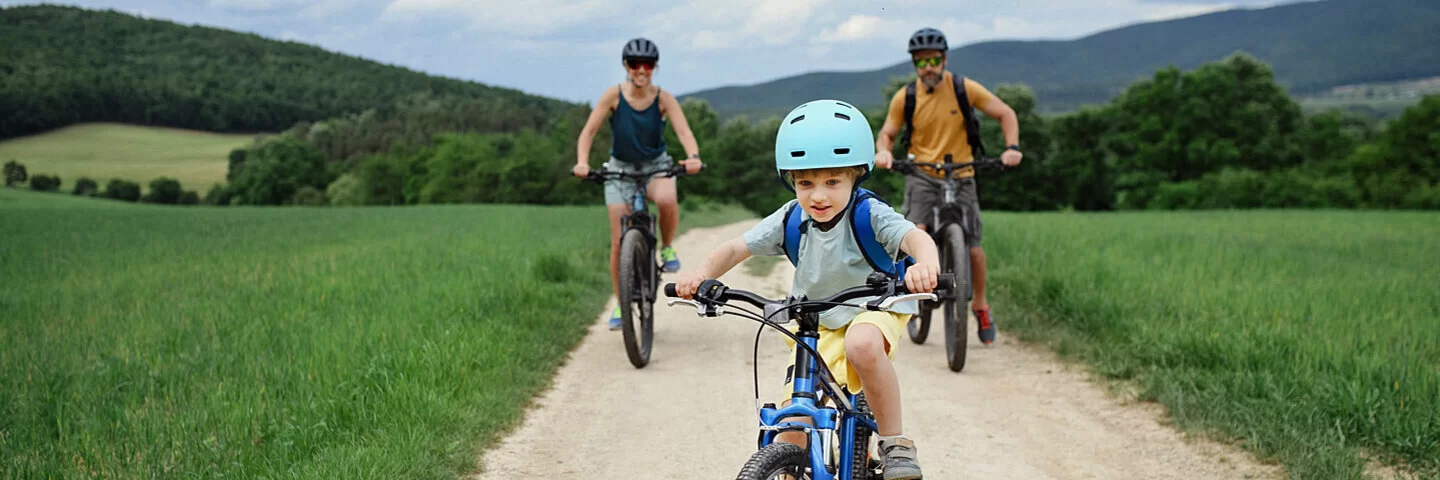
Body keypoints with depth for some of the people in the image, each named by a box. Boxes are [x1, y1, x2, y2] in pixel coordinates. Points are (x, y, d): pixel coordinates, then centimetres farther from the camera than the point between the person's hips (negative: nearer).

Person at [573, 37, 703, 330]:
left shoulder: (663, 99, -13)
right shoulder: (614, 95, -13)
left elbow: (684, 132, -22)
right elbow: (588, 131, -15)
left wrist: (694, 157, -43)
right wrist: (582, 162, -33)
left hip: (656, 166, 0)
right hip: (621, 169, 1)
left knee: (667, 200, -37)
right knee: (619, 241, -4)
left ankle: (667, 248, -7)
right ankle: (620, 305, 11)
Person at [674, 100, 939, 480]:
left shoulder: (870, 215, -22)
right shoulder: (790, 220, -11)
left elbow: (915, 237, -39)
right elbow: (736, 248, -7)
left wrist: (925, 264, -63)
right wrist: (702, 274, -28)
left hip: (873, 310, -4)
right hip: (816, 325, 4)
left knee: (862, 344, -40)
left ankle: (895, 441, -20)